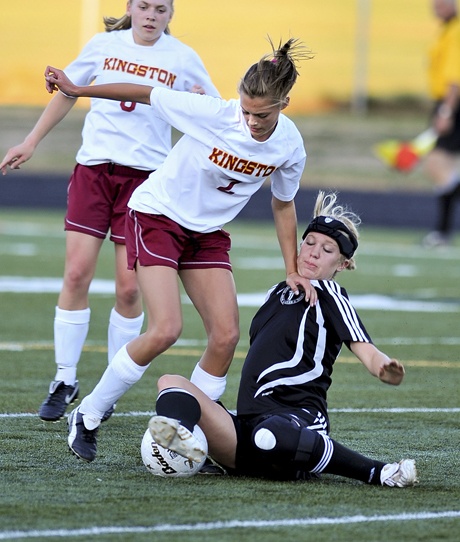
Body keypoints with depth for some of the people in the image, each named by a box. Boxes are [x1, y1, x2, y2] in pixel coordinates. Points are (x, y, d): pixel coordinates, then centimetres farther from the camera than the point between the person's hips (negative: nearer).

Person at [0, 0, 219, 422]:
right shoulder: (105, 45, 5)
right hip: (94, 169, 1)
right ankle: (65, 381, 7)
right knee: (76, 274, -6)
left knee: (129, 288, -4)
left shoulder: (183, 58, 1)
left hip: (145, 177, -1)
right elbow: (68, 91, 19)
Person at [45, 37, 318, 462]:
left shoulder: (289, 145, -12)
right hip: (157, 215, -5)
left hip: (208, 233, 5)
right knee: (165, 331, -19)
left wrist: (292, 270, 5)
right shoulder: (212, 113, -26)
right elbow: (146, 94, -14)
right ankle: (87, 417, -3)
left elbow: (283, 204, 6)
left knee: (226, 335, -9)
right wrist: (77, 90, -12)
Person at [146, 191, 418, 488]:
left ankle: (378, 473, -28)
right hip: (248, 425, 8)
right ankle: (178, 433, -47)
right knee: (171, 381, -9)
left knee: (270, 437, -44)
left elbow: (366, 351, -12)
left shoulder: (330, 296, 2)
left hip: (297, 419, -8)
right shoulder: (279, 292, 23)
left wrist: (386, 369, -35)